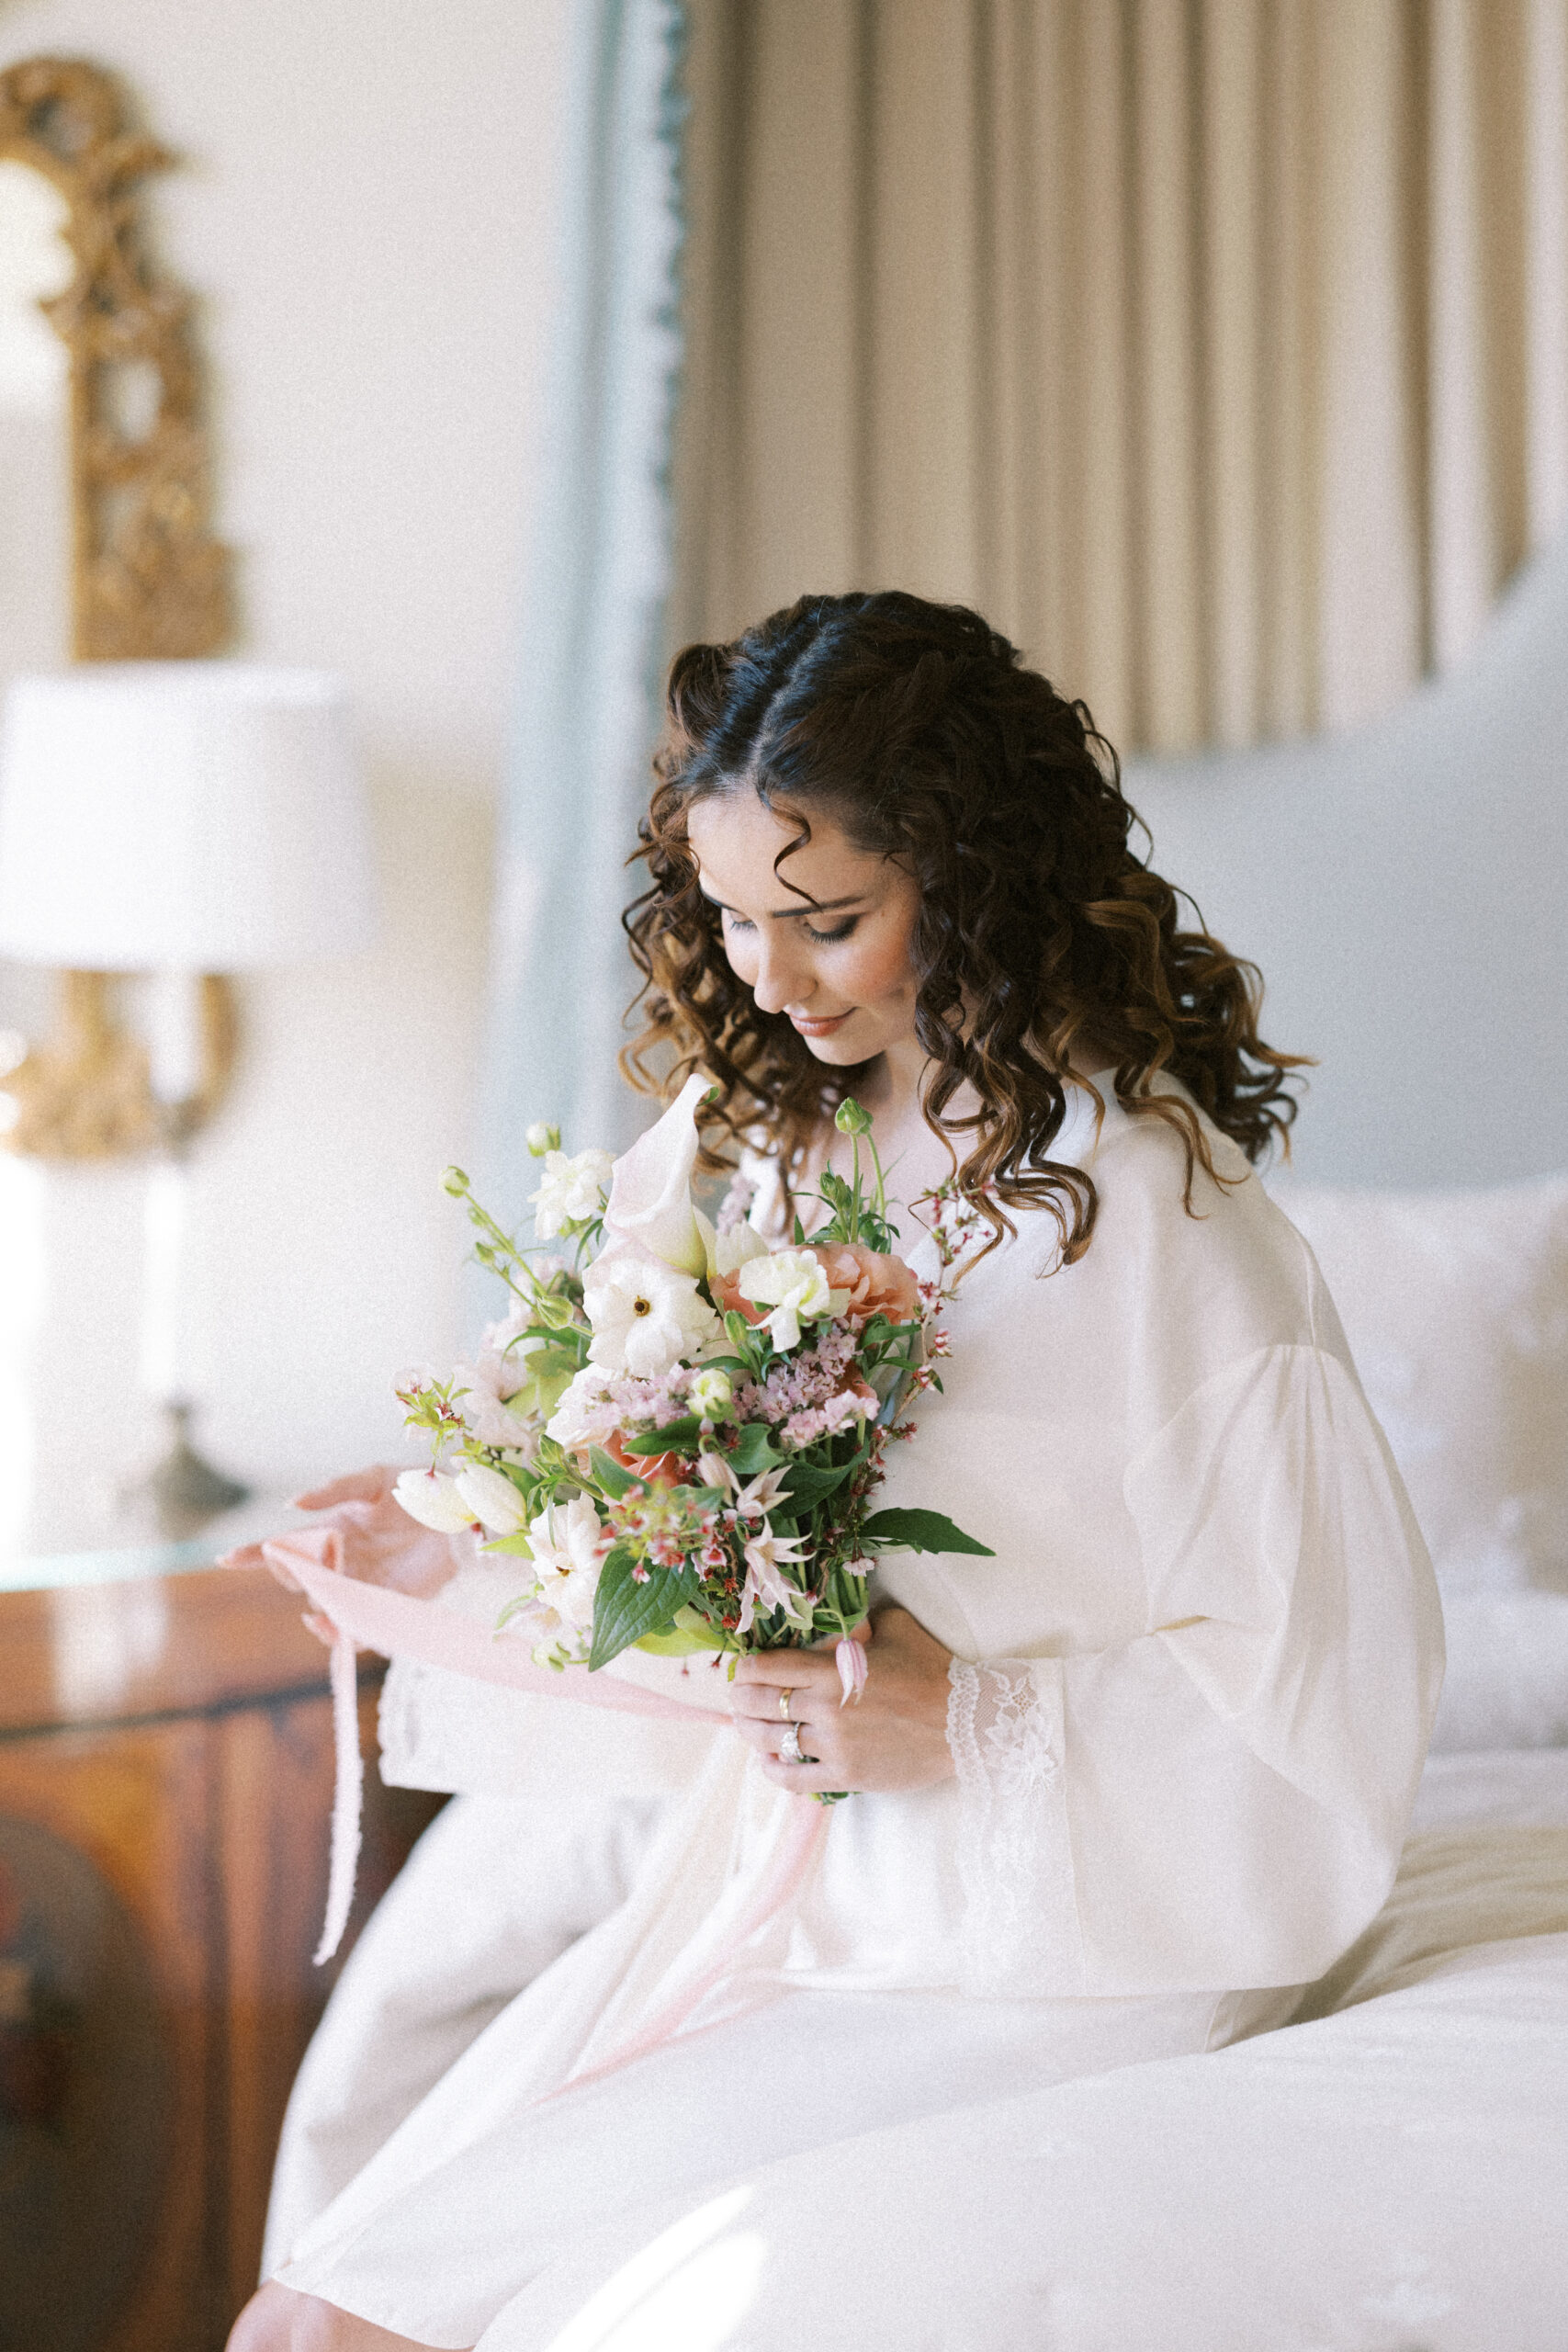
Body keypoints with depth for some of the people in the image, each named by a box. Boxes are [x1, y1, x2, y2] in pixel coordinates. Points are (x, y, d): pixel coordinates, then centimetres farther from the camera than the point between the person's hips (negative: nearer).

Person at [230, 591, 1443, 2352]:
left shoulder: (1146, 1204, -18)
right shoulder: (800, 1137, 7)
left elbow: (1338, 1665, -16)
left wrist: (959, 1727, -20)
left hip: (1039, 1973, -7)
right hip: (788, 1883, 7)